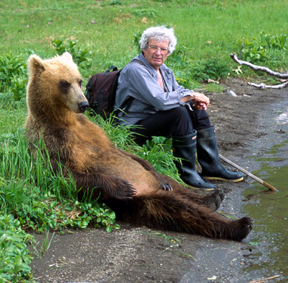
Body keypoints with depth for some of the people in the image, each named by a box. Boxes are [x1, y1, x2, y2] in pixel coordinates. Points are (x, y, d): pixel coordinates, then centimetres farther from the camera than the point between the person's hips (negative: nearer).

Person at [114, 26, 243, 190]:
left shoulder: (164, 71, 10)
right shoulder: (136, 70, -21)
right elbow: (160, 100, -31)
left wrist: (196, 101, -7)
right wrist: (191, 95, -19)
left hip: (156, 118, 10)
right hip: (135, 127, -10)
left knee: (198, 110, 3)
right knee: (179, 113, -28)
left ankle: (212, 167, 4)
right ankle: (187, 174, -22)